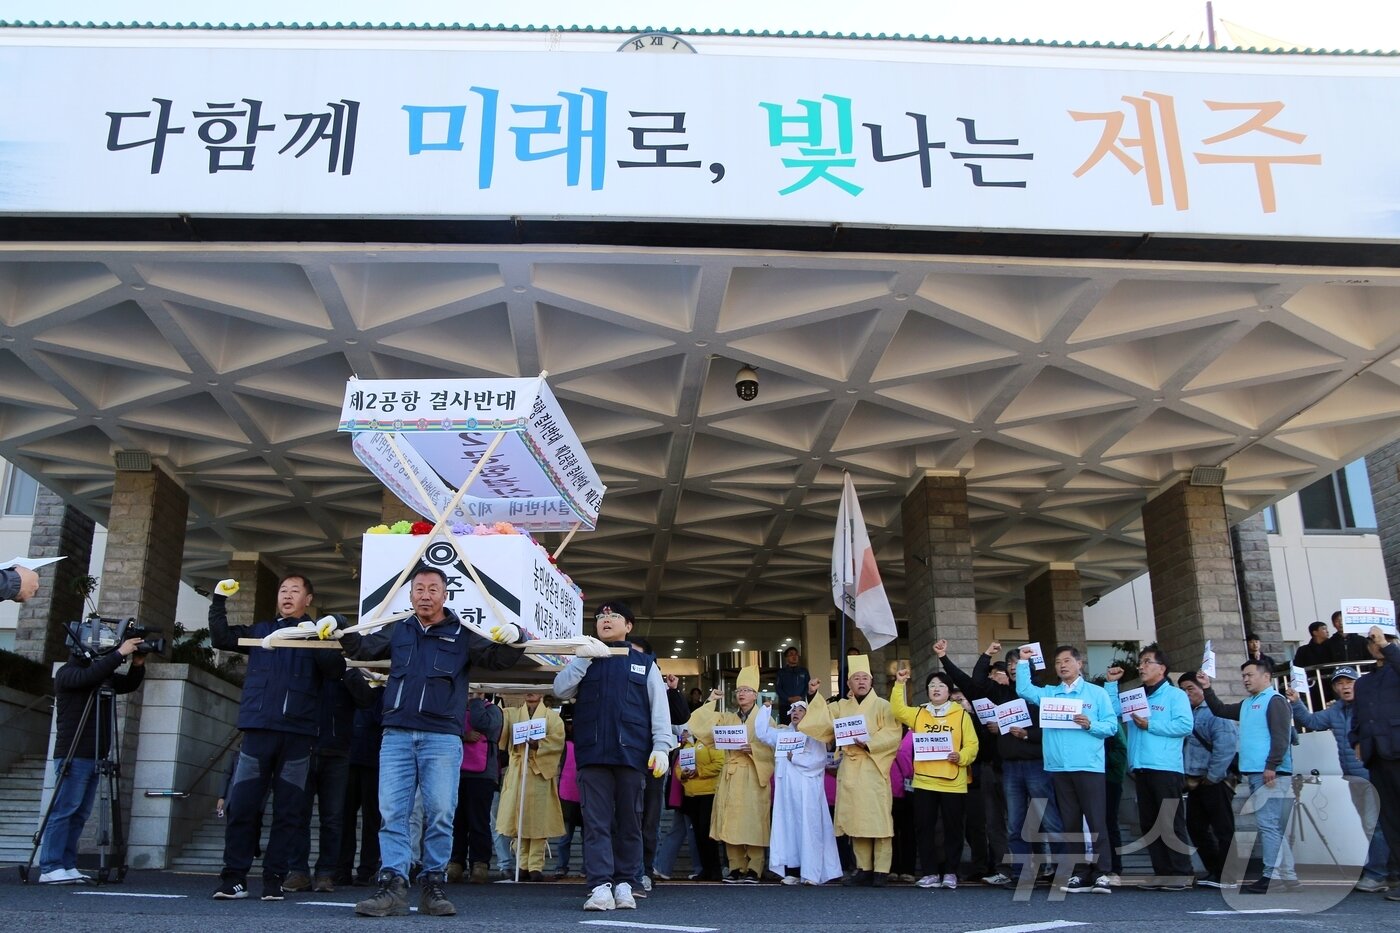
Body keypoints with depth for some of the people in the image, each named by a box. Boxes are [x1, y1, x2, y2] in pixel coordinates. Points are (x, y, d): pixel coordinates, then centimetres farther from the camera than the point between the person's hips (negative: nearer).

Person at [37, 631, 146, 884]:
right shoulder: (67, 673, -5)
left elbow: (129, 684, 16)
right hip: (73, 756, -8)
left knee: (80, 814, 5)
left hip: (94, 756, 8)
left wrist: (138, 664, -2)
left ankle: (67, 867, 6)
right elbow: (87, 677, -25)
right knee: (64, 811, -10)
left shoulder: (101, 673, 17)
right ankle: (50, 869, -9)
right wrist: (119, 654, -26)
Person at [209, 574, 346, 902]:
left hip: (298, 732, -1)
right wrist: (218, 601, 4)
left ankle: (274, 879, 7)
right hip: (258, 728, 2)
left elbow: (336, 671, -4)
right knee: (242, 806, -3)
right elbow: (221, 638, 13)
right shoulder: (260, 630, 20)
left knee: (288, 811, 1)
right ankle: (233, 878, 3)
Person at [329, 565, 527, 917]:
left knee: (440, 813, -1)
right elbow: (364, 647, 20)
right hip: (397, 734, 3)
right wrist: (338, 631, 1)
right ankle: (392, 885, -2)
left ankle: (433, 885, 8)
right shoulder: (397, 631, 14)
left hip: (442, 738, -2)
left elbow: (496, 658, 0)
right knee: (392, 812, -3)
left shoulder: (463, 634, 5)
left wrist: (512, 639, -21)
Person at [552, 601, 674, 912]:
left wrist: (661, 746, -6)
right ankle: (600, 887, -8)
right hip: (592, 753, 1)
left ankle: (624, 884, 10)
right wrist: (584, 658, -6)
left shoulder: (645, 663, 13)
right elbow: (561, 690, 3)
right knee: (596, 822, -5)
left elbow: (659, 708, 6)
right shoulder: (585, 660, 18)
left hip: (631, 754, 0)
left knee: (629, 821, 3)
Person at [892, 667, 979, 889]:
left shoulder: (961, 715, 2)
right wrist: (899, 684, -6)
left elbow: (972, 745, -1)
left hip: (953, 783, -2)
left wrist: (961, 756, -19)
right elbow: (898, 710, 1)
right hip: (923, 782, 2)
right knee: (925, 829, 5)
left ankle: (950, 873, 16)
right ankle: (930, 873, 13)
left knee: (953, 829, 5)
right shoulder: (918, 714, 11)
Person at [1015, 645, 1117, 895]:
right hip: (1059, 768, 4)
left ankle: (1104, 873, -3)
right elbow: (1023, 689, 3)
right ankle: (1078, 874, 12)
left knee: (1096, 821, -5)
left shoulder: (1097, 693, 5)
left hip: (1089, 766, -4)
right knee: (1070, 823, 7)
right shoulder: (1048, 693, 15)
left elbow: (1112, 725, 1)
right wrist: (1024, 662, 2)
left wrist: (1090, 725, -16)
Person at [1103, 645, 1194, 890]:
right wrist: (1111, 683, 6)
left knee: (1171, 823, -5)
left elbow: (1185, 725, -13)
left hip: (1166, 768, -7)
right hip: (1141, 769, 7)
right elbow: (1112, 710, 11)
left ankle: (1182, 874, 1)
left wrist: (1150, 726, -13)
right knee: (1148, 824, 9)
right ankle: (1162, 874, 15)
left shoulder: (1175, 695, 0)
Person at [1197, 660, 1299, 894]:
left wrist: (1272, 766, -22)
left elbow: (1280, 736, -16)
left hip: (1270, 774, -10)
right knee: (1271, 826, 11)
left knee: (1268, 824, -10)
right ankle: (1287, 876, 16)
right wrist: (1207, 690, 18)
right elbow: (1220, 711, 31)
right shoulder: (1247, 704, 21)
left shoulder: (1274, 701, -7)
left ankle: (1271, 877, -9)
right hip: (1254, 774, 10)